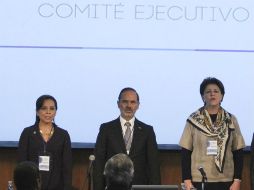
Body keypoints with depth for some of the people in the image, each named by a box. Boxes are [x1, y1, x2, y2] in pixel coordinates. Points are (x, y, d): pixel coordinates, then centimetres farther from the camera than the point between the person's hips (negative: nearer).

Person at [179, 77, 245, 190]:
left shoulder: (231, 120, 6)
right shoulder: (193, 121, 2)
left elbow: (238, 153, 6)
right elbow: (185, 153, 2)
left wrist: (237, 180, -1)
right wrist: (187, 181, -5)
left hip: (225, 181, 1)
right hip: (199, 180, -1)